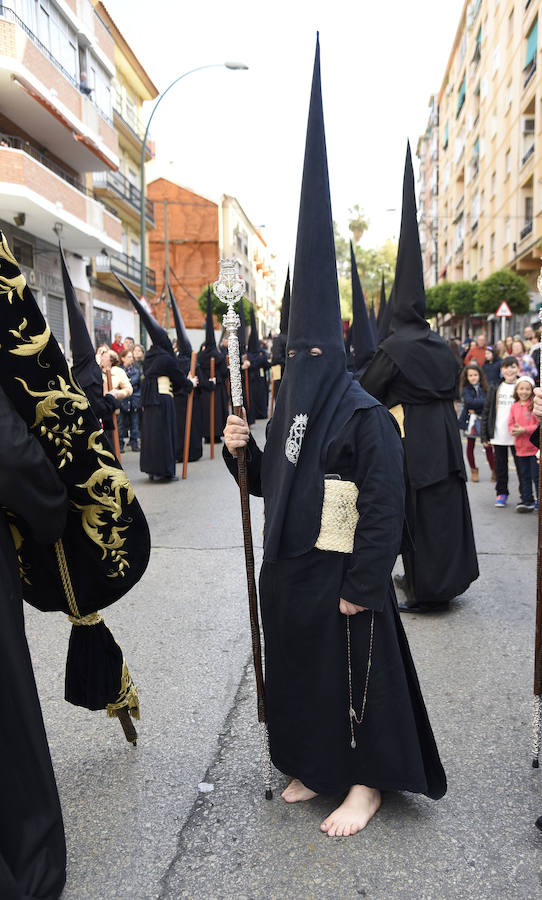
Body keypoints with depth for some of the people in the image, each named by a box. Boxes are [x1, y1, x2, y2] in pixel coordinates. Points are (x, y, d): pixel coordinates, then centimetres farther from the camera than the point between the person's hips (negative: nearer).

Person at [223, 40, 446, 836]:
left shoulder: (365, 416, -16)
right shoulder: (288, 407, 7)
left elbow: (385, 506, -18)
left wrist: (364, 586, -18)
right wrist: (244, 452, -5)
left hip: (341, 575, -8)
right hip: (289, 570, 8)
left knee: (353, 670, 7)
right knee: (299, 668, 18)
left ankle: (368, 782, 28)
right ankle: (317, 765, 38)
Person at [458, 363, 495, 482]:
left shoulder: (484, 387, 5)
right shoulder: (465, 389, -2)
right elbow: (469, 401, -19)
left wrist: (476, 409, -15)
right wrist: (483, 402, -17)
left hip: (483, 419, 1)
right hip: (470, 420, -1)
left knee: (488, 445, -3)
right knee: (470, 445, 8)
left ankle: (494, 470, 5)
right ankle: (473, 470, 21)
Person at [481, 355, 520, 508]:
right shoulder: (495, 388, 6)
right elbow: (486, 411, 6)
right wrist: (484, 435, 2)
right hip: (498, 436, 2)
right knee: (500, 466, 11)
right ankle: (501, 493, 25)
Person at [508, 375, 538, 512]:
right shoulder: (514, 406, 8)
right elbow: (510, 424, 12)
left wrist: (524, 430, -19)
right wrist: (513, 430, -9)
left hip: (534, 447, -5)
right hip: (521, 448, 5)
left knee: (536, 476, -2)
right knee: (524, 476, 13)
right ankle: (527, 501, 23)